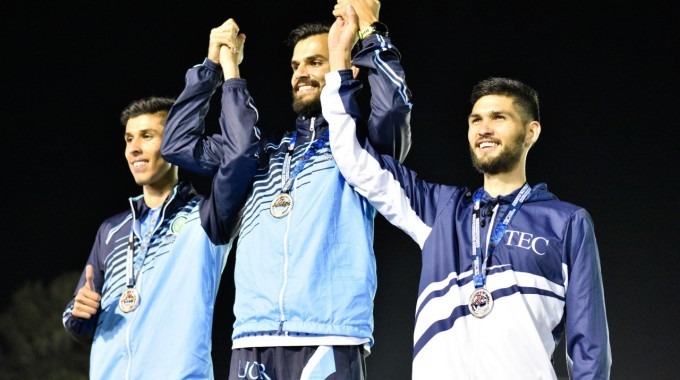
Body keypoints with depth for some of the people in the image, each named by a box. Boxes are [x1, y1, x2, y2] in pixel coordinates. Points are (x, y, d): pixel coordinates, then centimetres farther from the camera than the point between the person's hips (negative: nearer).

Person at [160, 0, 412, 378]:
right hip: (253, 340, 4)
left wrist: (369, 33, -7)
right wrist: (213, 66, 19)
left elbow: (394, 111, -12)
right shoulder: (267, 149, 24)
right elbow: (178, 144, 23)